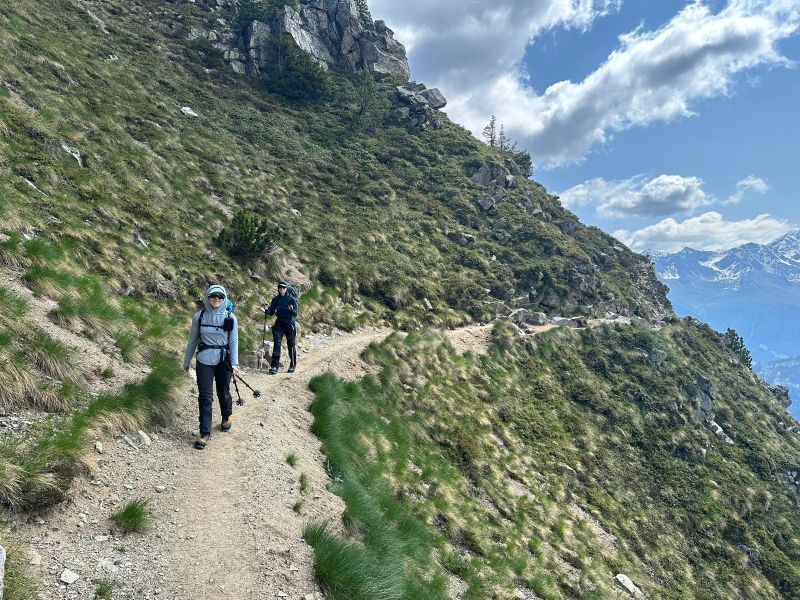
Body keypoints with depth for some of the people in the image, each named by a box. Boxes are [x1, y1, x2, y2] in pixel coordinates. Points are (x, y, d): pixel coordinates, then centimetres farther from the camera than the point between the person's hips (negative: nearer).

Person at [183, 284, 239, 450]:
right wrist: (186, 362, 10)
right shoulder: (199, 316, -4)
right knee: (205, 397, -1)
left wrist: (234, 364, -6)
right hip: (204, 361, 0)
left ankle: (227, 417, 43)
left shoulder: (230, 318, -6)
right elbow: (193, 340, 5)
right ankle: (205, 433, 5)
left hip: (223, 362, 0)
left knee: (224, 392, 16)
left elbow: (233, 342, -3)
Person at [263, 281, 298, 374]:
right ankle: (274, 366, -11)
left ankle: (293, 365, 22)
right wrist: (267, 309, -15)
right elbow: (271, 312, 6)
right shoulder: (276, 299, 4)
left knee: (291, 345, 6)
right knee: (276, 343, -10)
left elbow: (296, 314, -10)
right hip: (279, 324, 3)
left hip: (290, 324, -2)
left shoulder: (292, 299, -6)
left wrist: (292, 310, -31)